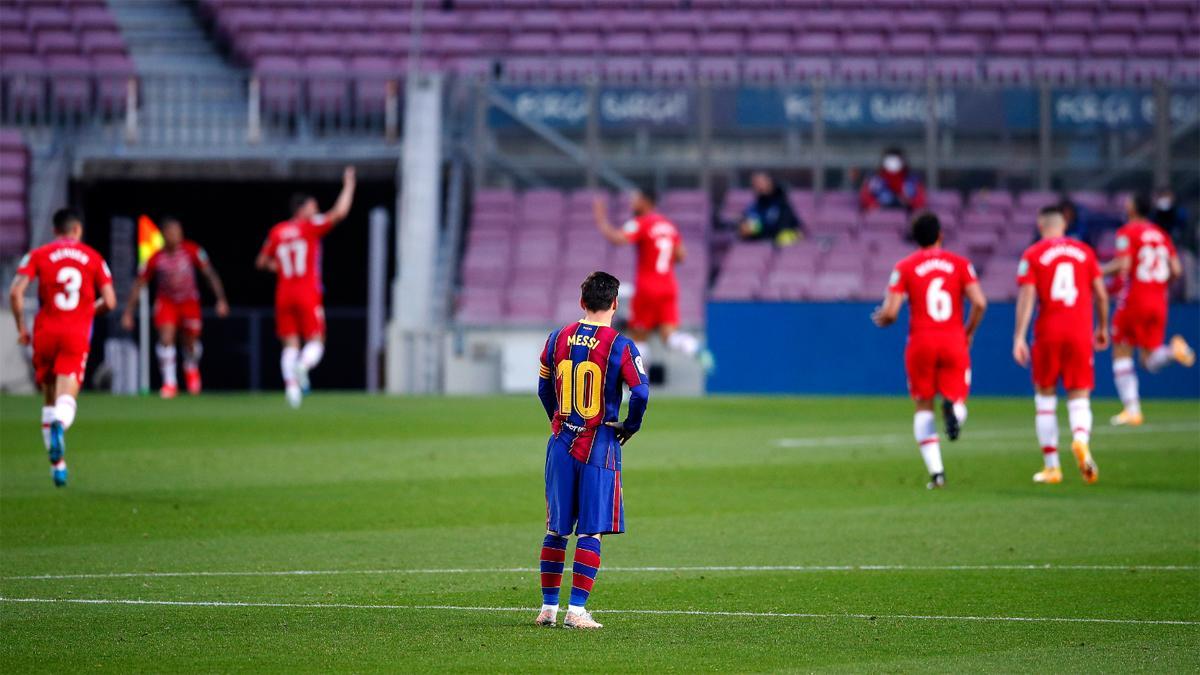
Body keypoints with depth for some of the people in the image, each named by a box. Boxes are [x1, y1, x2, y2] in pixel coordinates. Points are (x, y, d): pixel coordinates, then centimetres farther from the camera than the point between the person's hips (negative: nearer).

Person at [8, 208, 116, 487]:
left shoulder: (38, 255, 5)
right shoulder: (93, 258, 9)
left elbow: (16, 292, -8)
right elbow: (109, 302, 4)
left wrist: (21, 327, 3)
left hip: (45, 331, 1)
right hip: (77, 334, -1)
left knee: (49, 400, 15)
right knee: (67, 398, -11)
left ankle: (58, 464, 17)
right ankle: (59, 426, -47)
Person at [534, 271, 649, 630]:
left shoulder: (558, 339, 4)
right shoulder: (620, 346, -10)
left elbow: (544, 390, 13)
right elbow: (640, 392, -16)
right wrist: (629, 427, 1)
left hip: (562, 442, 4)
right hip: (600, 446, -4)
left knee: (556, 530, 12)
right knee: (591, 532, -1)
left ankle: (548, 607, 16)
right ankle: (576, 609, -6)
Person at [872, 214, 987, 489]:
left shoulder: (905, 267, 2)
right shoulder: (959, 263, 4)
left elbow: (890, 313, -5)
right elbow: (979, 303, -6)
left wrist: (880, 319, 19)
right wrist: (969, 332, 11)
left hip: (921, 342, 0)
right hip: (954, 340, 0)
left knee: (923, 407, 12)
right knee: (957, 399, 10)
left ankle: (936, 470, -1)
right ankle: (953, 409, -31)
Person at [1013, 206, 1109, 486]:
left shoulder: (1032, 255, 0)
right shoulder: (1084, 252, 7)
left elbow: (1026, 297, -9)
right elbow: (1101, 296, 9)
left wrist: (1019, 337, -10)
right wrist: (1102, 328, 23)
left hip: (1048, 334, -1)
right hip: (1080, 333, 1)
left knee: (1045, 398, 12)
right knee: (1079, 398, 4)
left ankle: (1051, 466, 11)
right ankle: (1081, 440, -29)